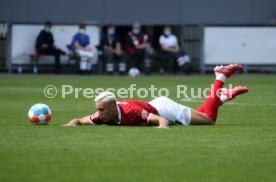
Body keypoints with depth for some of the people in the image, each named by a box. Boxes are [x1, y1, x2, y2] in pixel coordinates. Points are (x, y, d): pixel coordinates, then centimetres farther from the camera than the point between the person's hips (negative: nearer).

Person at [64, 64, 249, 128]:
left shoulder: (131, 110, -41)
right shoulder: (104, 114, -23)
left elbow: (163, 120, -40)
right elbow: (79, 121, -15)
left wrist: (162, 126, -63)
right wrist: (71, 124, -37)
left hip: (166, 109, -6)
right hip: (155, 106, 6)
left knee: (209, 118, 3)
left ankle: (220, 77, 15)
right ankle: (225, 95, 37)